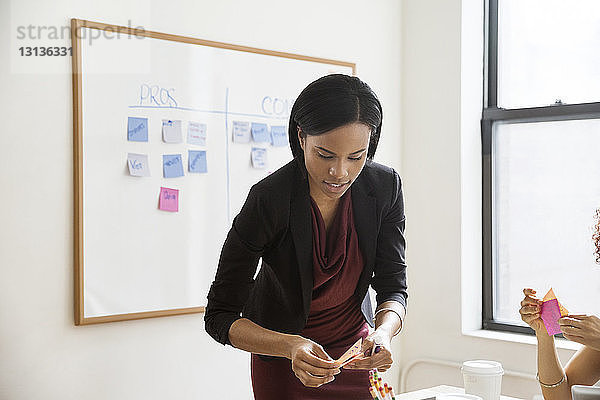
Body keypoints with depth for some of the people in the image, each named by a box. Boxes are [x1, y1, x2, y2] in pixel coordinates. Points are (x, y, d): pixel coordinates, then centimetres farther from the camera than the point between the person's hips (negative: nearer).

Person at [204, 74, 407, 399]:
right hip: (281, 354, -3)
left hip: (355, 346, 3)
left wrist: (383, 331, -31)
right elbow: (219, 317, -24)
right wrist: (291, 346, -39)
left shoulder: (385, 186, -17)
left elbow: (393, 286, -10)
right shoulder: (268, 201, -28)